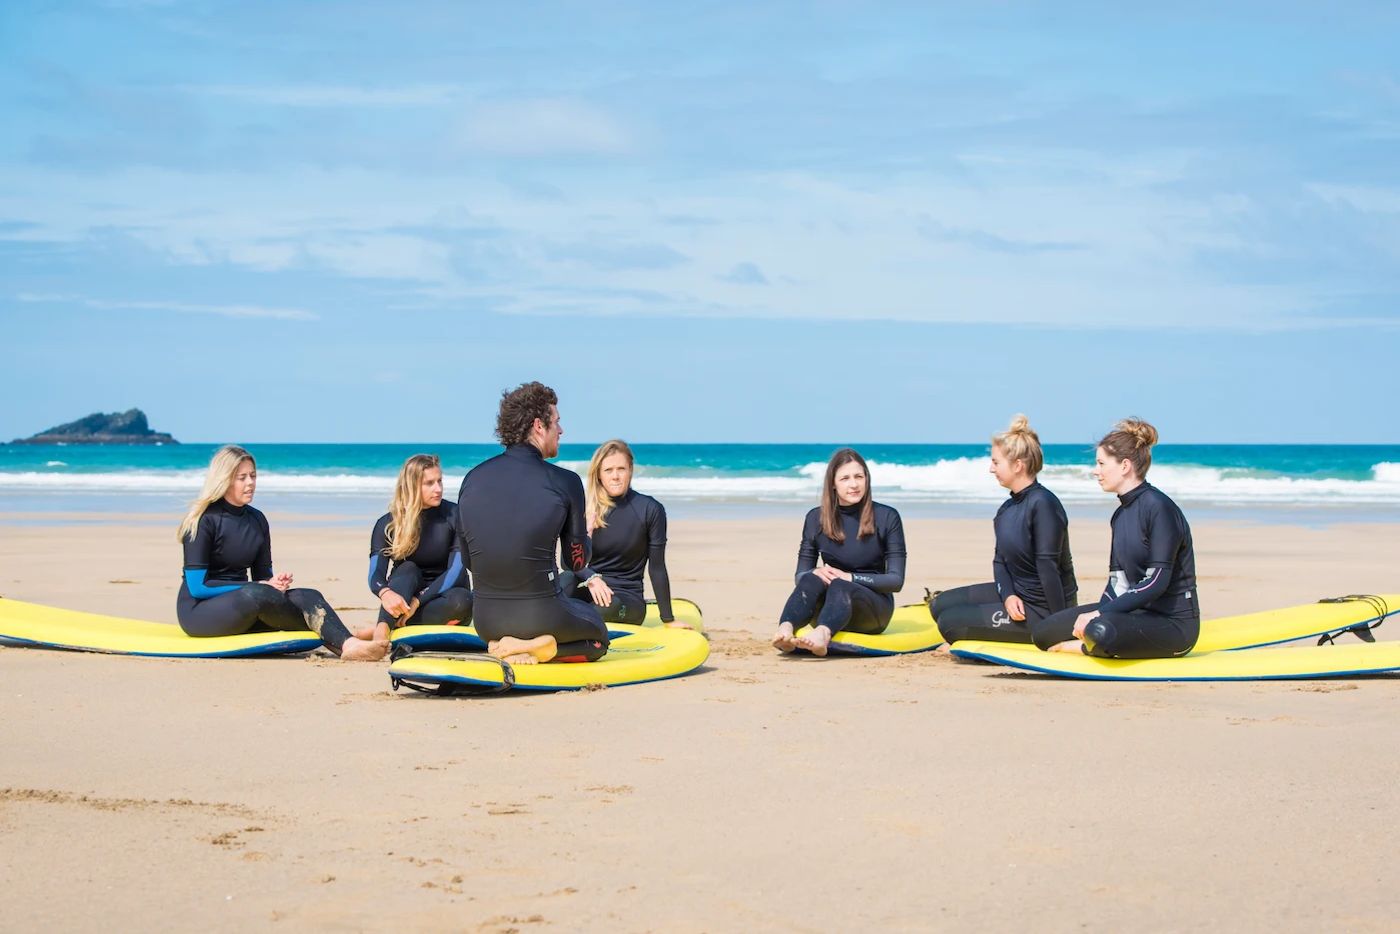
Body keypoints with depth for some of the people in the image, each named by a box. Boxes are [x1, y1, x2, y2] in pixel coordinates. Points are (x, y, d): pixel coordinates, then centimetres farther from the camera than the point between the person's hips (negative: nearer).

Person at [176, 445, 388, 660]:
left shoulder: (257, 520, 11)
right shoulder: (203, 520, -9)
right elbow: (198, 587, -14)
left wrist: (275, 582, -12)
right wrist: (263, 586, -16)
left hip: (242, 612, 6)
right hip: (198, 610, -6)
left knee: (306, 596, -21)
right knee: (255, 594, -36)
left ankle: (347, 645, -51)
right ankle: (347, 640, -35)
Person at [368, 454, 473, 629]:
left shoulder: (454, 516, -7)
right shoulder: (388, 524, -4)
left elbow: (456, 571, -16)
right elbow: (375, 574, -15)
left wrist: (417, 601, -28)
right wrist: (385, 593, -41)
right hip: (405, 600, 1)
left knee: (462, 599, -33)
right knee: (408, 569, -27)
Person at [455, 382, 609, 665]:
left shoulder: (473, 479, 1)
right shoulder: (565, 482, -11)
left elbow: (468, 559, 8)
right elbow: (577, 562, 1)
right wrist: (584, 534, 23)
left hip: (485, 621, 5)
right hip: (541, 616, -5)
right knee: (598, 638, 26)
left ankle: (511, 646, 3)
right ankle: (537, 648, -5)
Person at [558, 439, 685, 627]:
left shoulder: (650, 509, -4)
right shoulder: (586, 507, 2)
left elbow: (657, 568, -1)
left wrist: (669, 620, 2)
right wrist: (590, 578, -26)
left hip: (627, 598, -1)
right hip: (587, 591, 1)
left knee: (609, 606, -38)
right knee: (567, 580, -34)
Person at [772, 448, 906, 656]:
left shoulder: (887, 517, -2)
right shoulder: (816, 518, 5)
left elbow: (896, 580, -5)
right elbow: (800, 575, 6)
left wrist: (850, 578, -19)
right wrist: (815, 573, -18)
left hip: (874, 610, -2)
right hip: (828, 608, 2)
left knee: (840, 587, -35)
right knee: (812, 580, -31)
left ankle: (821, 636, -68)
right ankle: (784, 631, -59)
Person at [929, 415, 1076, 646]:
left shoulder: (1042, 503, -21)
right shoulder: (1008, 509, 8)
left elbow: (1048, 566, -23)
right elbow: (1000, 560, 7)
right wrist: (1008, 595, -13)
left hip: (1041, 610, -9)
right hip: (1017, 594, 9)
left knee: (949, 622, -11)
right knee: (940, 605, 8)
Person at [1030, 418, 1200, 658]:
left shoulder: (1159, 508, -16)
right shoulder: (1121, 514, 11)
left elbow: (1157, 582, -22)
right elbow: (1117, 579, 10)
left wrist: (1100, 614, -22)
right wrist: (1097, 613, -8)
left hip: (1173, 622, -8)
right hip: (1135, 610, 8)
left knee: (1102, 630, -37)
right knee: (1042, 632, 1)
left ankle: (1087, 646, -7)